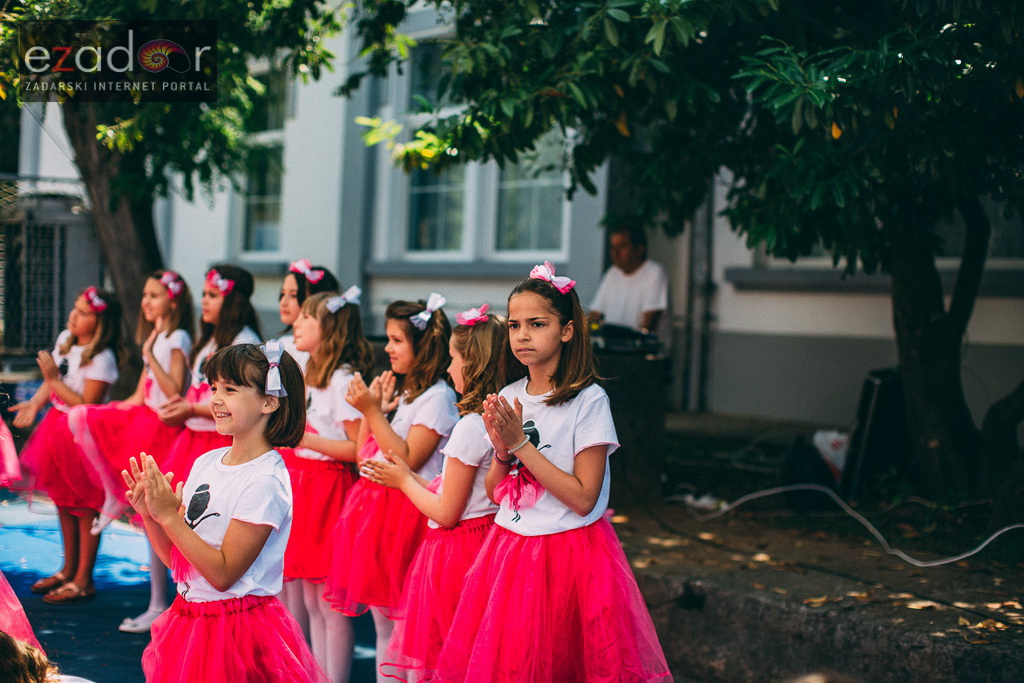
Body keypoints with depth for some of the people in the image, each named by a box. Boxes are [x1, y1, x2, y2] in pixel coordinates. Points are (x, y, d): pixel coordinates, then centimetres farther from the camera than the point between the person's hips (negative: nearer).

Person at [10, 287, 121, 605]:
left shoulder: (101, 359, -20)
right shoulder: (65, 340, 5)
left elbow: (87, 406, -23)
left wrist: (54, 379, -23)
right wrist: (35, 403, -3)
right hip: (58, 428, 8)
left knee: (85, 507, 2)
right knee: (63, 503, 18)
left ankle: (83, 581, 11)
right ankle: (69, 570, 33)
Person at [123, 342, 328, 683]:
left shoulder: (265, 482, -18)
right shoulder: (206, 463, 5)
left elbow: (223, 573, -20)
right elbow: (176, 558, 9)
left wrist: (169, 515, -21)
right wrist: (148, 514, -8)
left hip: (237, 627, -7)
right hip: (189, 619, 7)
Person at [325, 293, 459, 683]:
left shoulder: (437, 396, -11)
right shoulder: (398, 391, 14)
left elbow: (407, 460, -19)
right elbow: (364, 455, 15)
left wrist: (372, 410, -17)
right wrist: (372, 407, 5)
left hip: (408, 511, -8)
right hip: (377, 505, 9)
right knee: (382, 619, 13)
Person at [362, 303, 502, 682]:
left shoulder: (470, 427, -20)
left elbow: (446, 514, -16)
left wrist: (404, 480, -1)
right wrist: (408, 477, 17)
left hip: (454, 549, -9)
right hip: (485, 538, 9)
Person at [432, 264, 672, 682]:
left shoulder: (588, 401, -12)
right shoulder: (509, 397, 5)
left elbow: (583, 498, -17)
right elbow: (495, 492, 10)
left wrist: (522, 445, -17)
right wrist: (502, 450, -10)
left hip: (569, 552, -5)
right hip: (509, 549, 5)